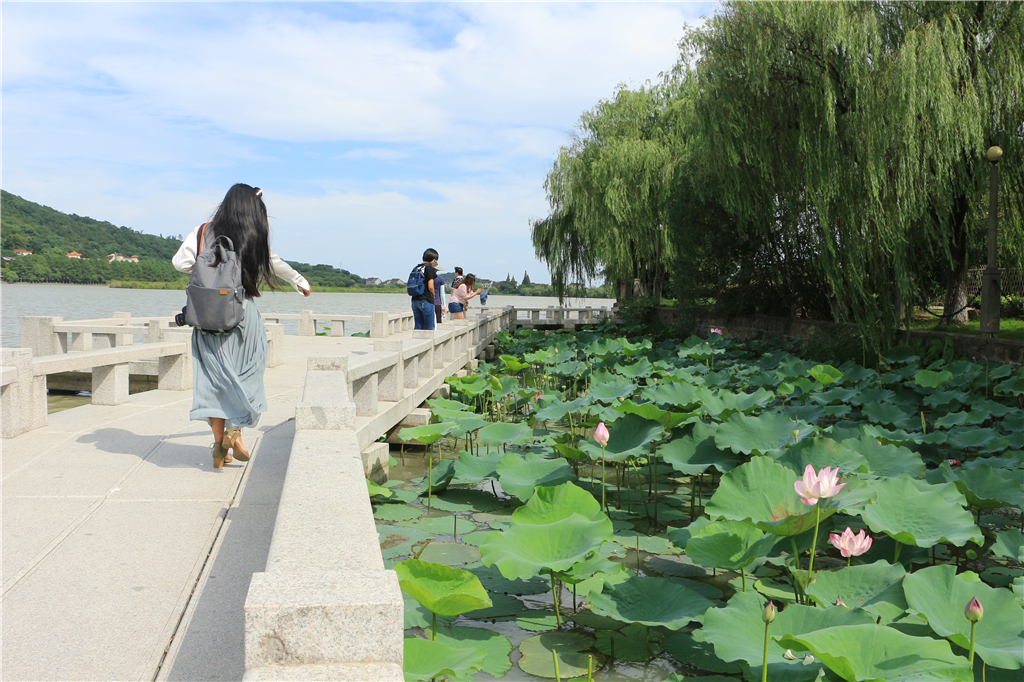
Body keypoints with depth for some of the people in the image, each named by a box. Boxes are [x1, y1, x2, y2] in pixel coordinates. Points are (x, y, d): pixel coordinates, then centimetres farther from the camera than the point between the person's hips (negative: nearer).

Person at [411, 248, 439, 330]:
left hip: (415, 300, 7)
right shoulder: (429, 268, -8)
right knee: (429, 327, -1)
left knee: (418, 326, 9)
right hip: (426, 301, -7)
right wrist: (433, 294, 5)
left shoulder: (416, 268, 13)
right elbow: (430, 287, -13)